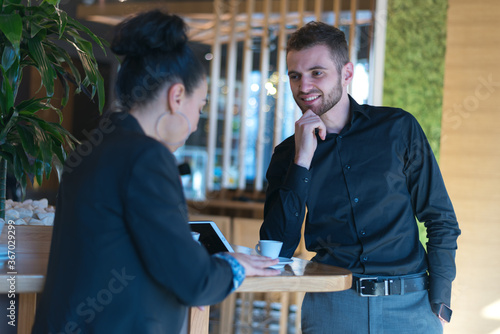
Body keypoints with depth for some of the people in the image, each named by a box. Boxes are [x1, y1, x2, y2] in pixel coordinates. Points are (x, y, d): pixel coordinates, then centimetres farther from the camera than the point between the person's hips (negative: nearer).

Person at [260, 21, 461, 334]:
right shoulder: (288, 153, 6)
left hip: (409, 305, -1)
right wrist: (303, 160, -10)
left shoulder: (398, 128, 4)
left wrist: (439, 303, -5)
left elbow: (441, 221, 6)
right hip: (330, 305, 1)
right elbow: (278, 249, -4)